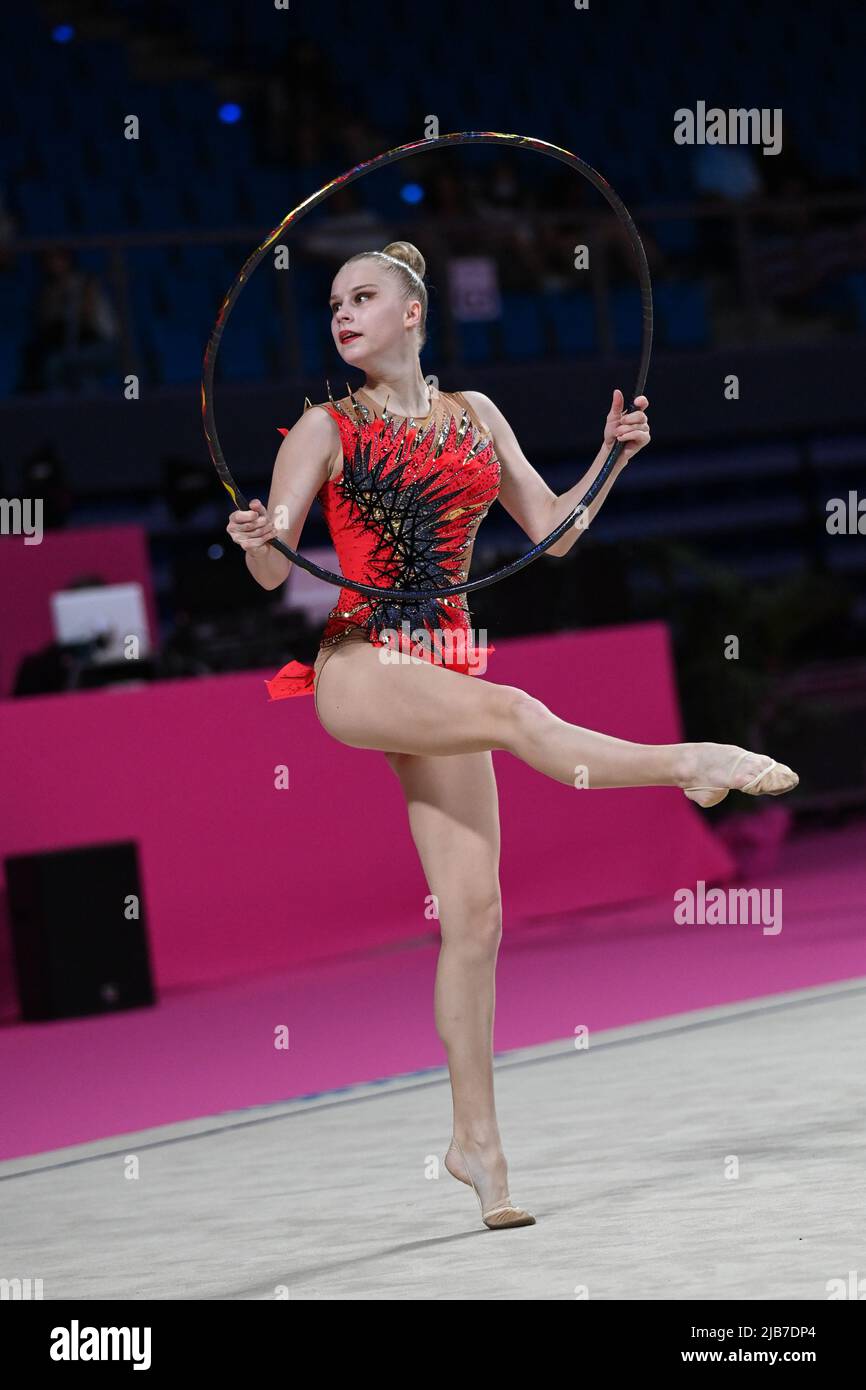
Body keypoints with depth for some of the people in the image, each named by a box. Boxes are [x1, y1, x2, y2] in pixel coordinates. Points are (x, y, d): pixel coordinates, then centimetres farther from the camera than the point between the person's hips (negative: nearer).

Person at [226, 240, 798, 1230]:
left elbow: (552, 531, 16)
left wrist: (611, 457, 1)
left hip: (443, 664, 4)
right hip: (357, 664, -4)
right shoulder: (326, 428, 4)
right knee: (516, 714, -36)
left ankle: (476, 1140, -1)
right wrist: (256, 544, -24)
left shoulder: (474, 416, 15)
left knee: (474, 914, -4)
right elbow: (274, 569, -2)